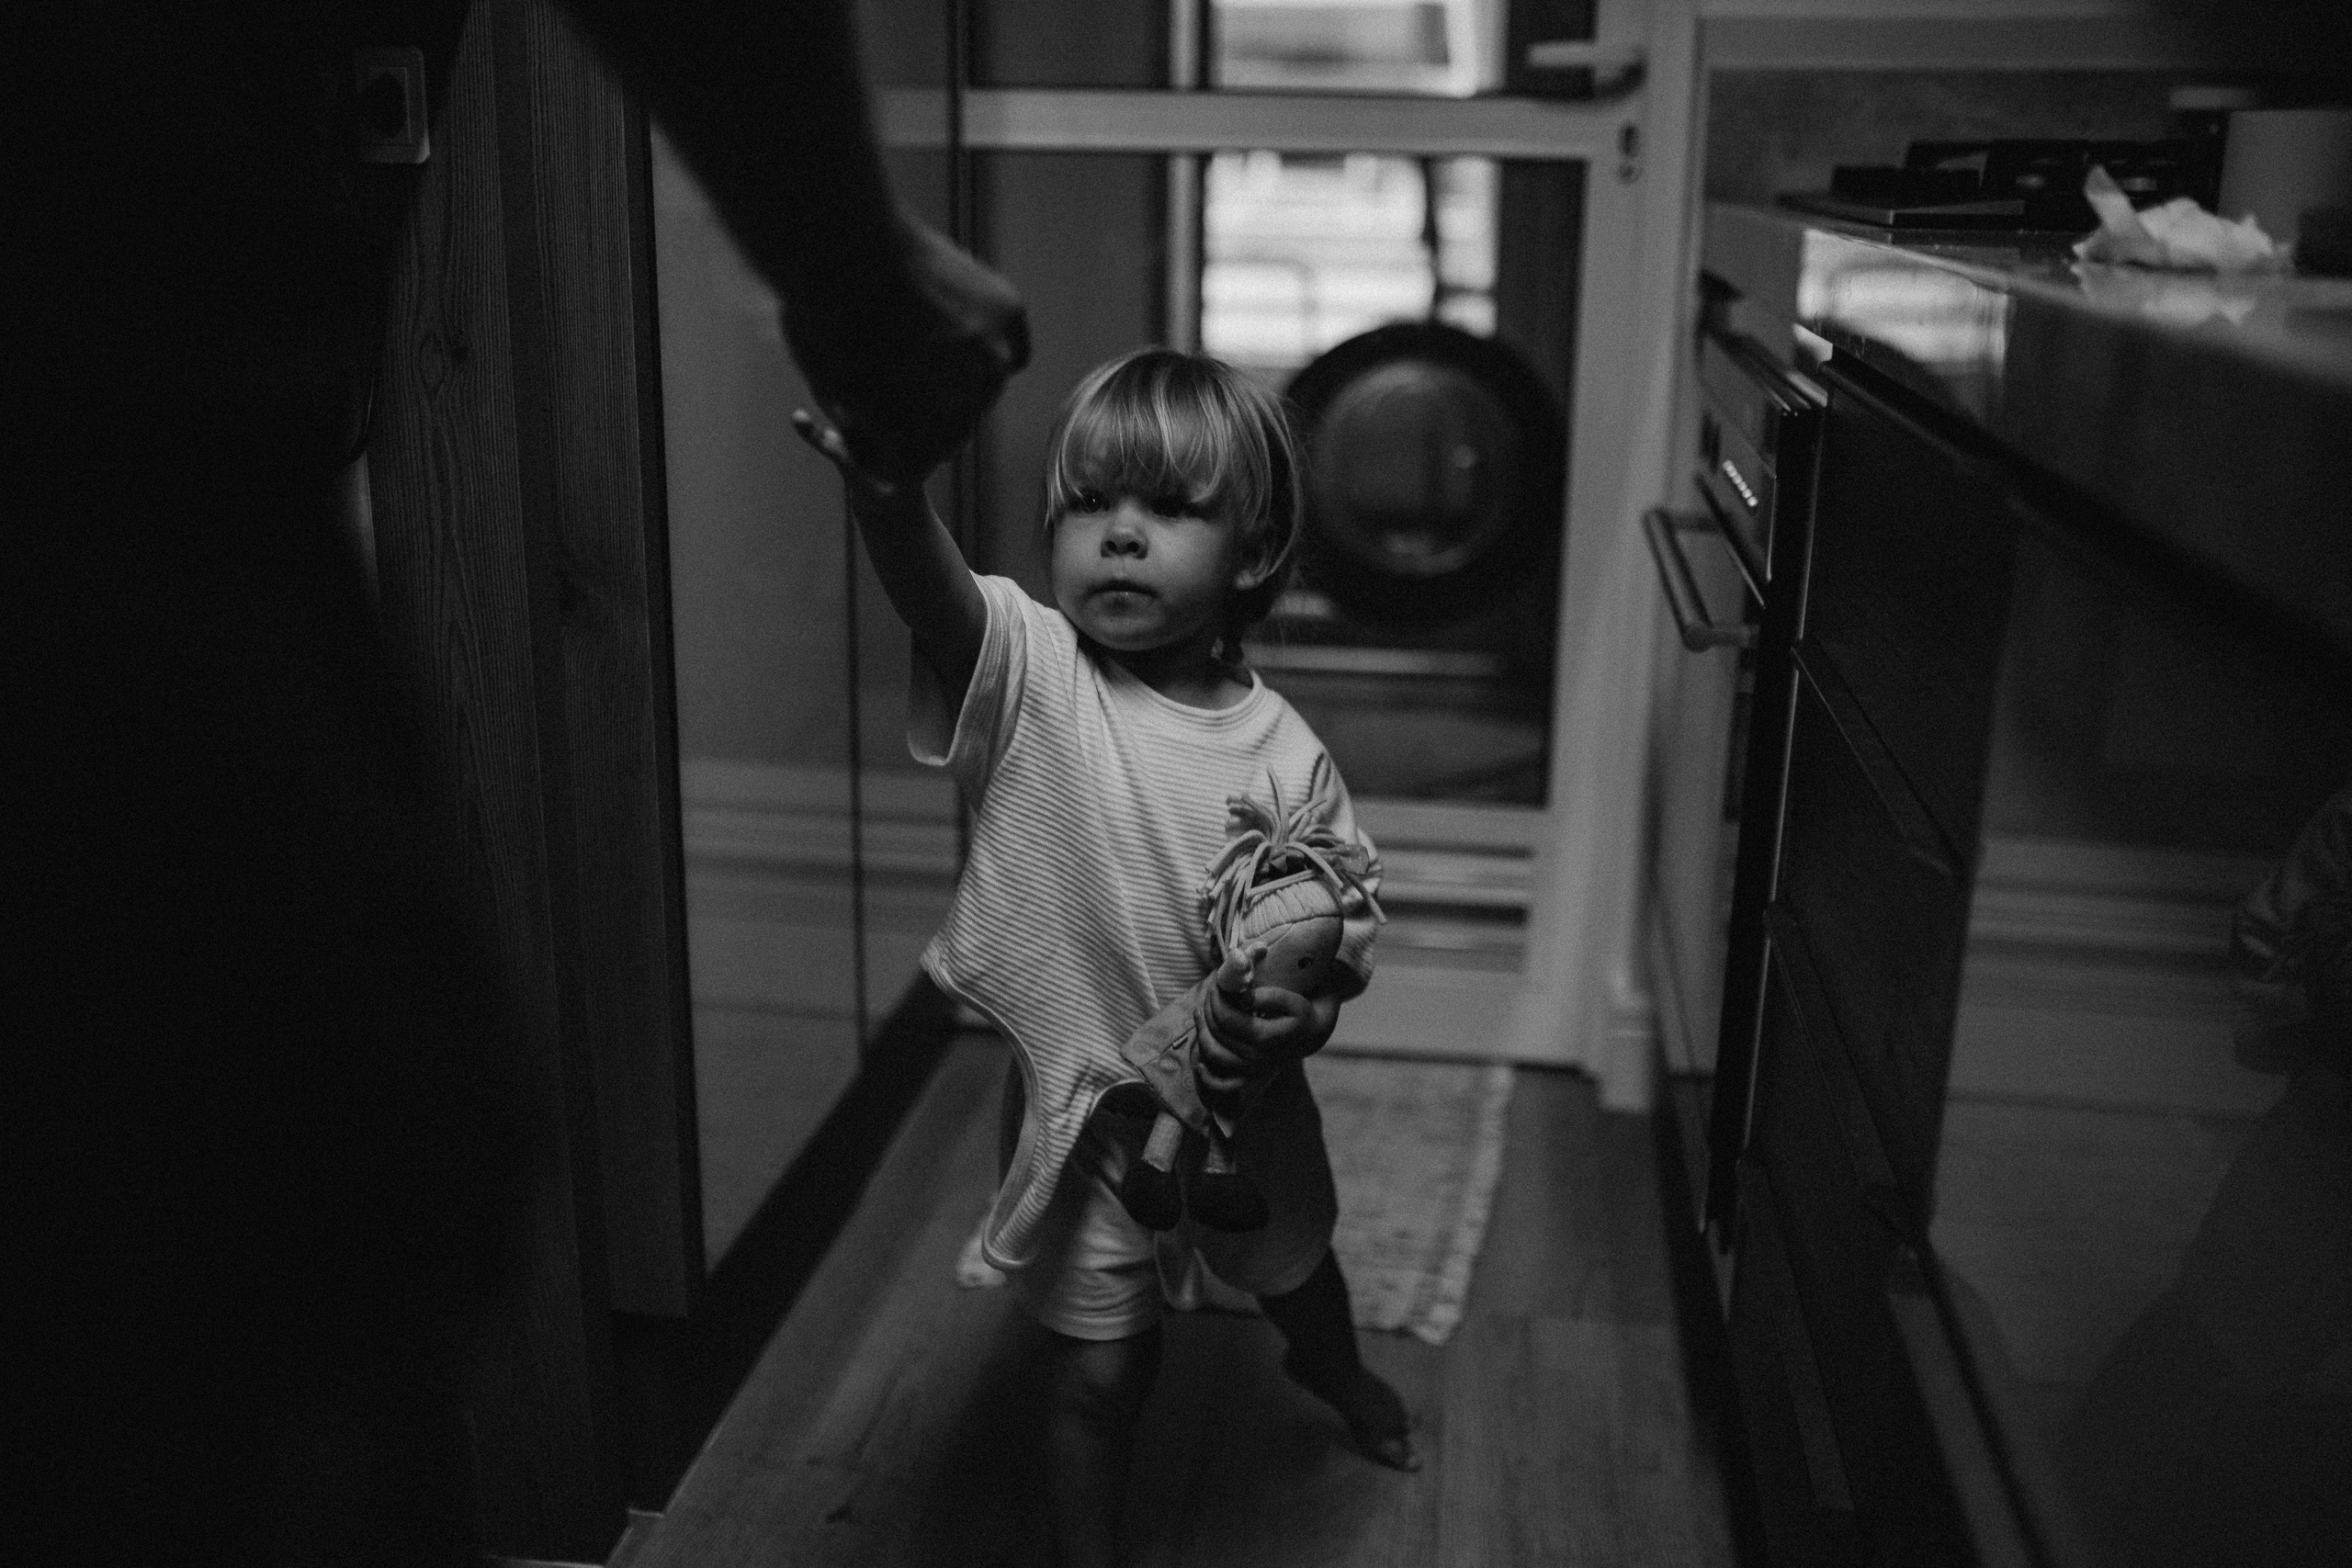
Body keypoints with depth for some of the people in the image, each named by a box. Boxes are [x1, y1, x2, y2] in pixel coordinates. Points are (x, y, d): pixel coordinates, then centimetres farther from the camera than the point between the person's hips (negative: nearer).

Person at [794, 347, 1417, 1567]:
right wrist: (886, 491, -63)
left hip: (1243, 1104, 3)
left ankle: (1330, 1365, 67)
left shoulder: (1286, 756, -15)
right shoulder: (1031, 676, -20)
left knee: (1291, 1271, 31)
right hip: (1081, 1108, -3)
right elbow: (930, 591, -42)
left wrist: (1292, 1025, -29)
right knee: (1100, 1372, 8)